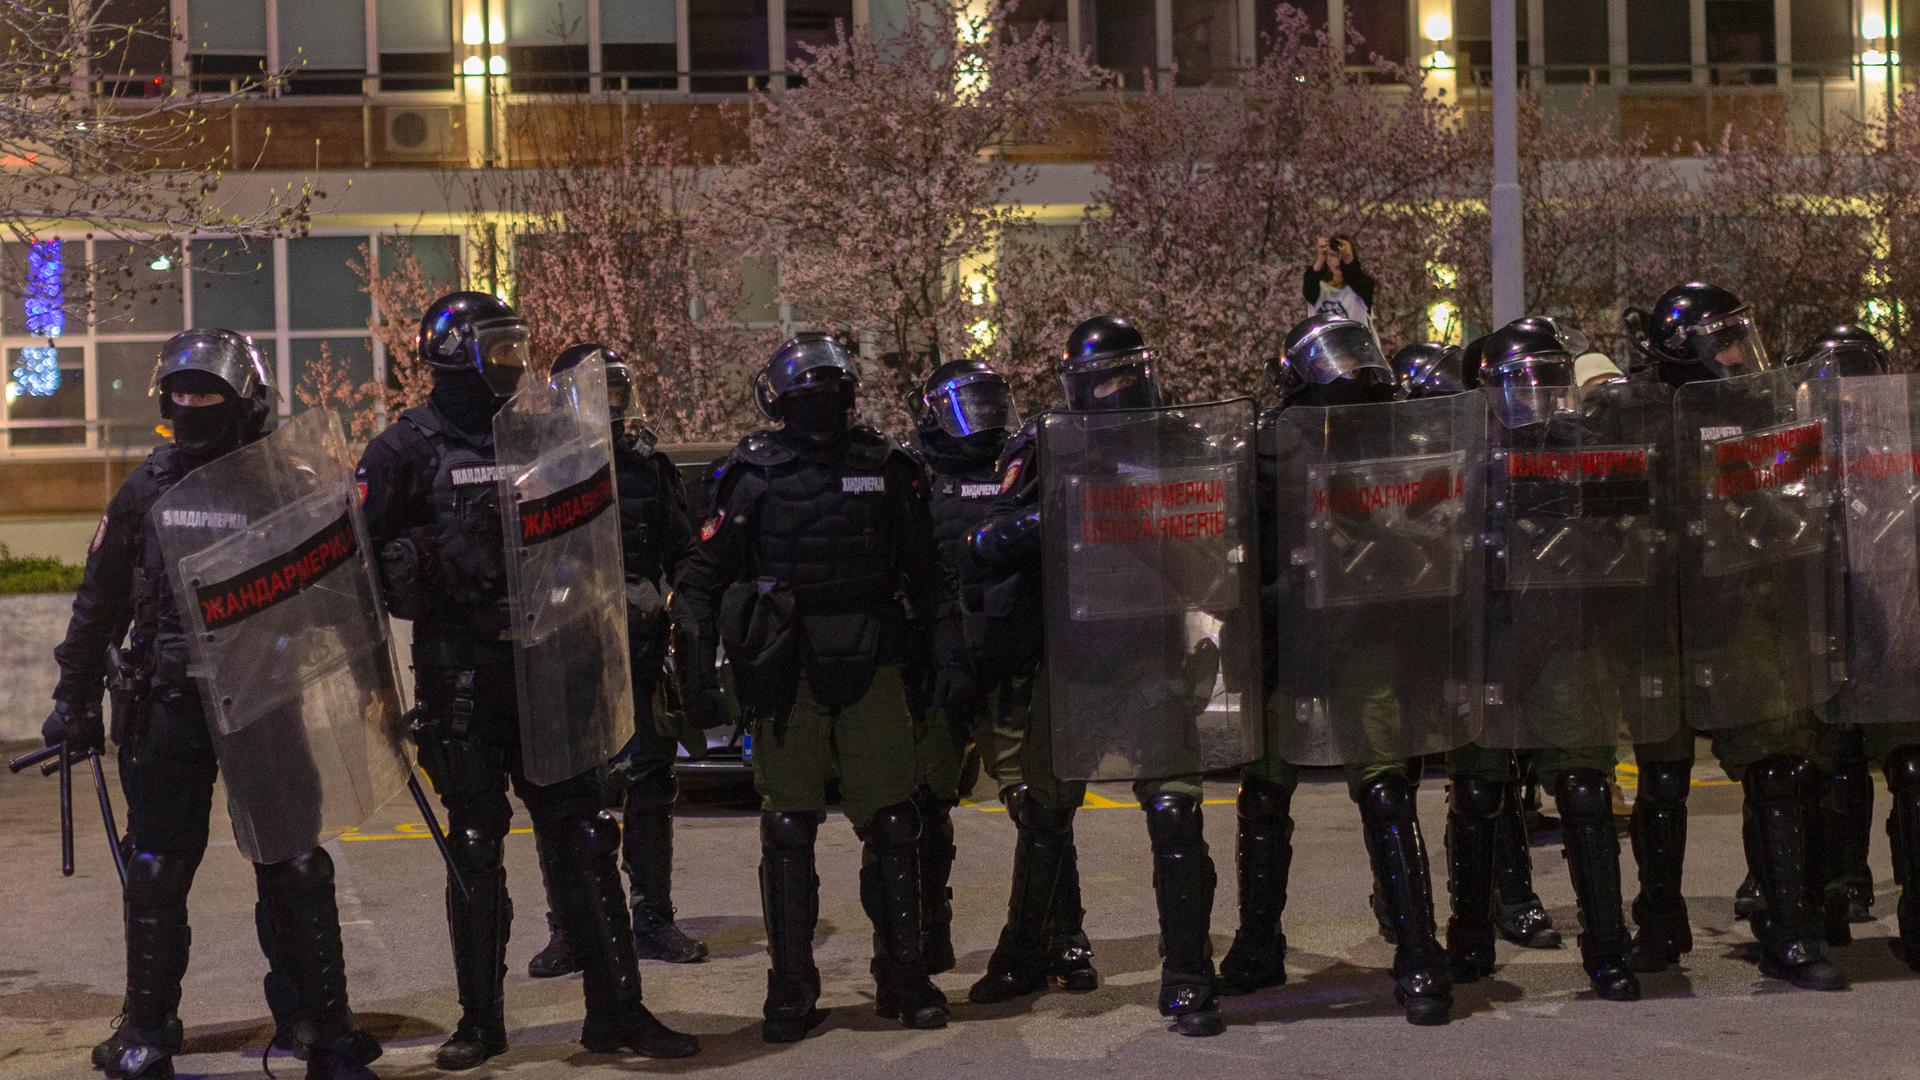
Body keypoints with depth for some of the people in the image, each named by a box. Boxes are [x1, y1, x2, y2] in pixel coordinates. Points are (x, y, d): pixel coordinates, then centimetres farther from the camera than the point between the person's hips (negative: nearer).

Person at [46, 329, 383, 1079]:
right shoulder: (147, 489, 6)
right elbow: (100, 601, 13)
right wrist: (75, 699, 12)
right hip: (169, 706, 2)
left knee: (295, 869, 1)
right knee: (156, 871, 7)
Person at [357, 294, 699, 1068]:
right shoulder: (407, 448, -1)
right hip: (460, 674, -4)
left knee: (582, 836, 3)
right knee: (474, 845, 5)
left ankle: (616, 1009, 10)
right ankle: (481, 1019, 18)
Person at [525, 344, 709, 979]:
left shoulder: (650, 468, 10)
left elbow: (683, 558, 15)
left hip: (641, 657, 3)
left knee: (650, 788, 8)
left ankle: (654, 920, 19)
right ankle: (567, 929, 11)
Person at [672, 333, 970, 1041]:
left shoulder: (885, 467, 7)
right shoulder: (754, 475, 1)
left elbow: (927, 575, 12)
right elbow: (700, 582, 2)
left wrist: (949, 657, 6)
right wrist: (698, 676, -5)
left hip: (873, 673, 2)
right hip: (788, 682, -1)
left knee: (892, 827, 3)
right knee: (788, 835, 3)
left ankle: (904, 978, 17)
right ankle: (791, 991, 13)